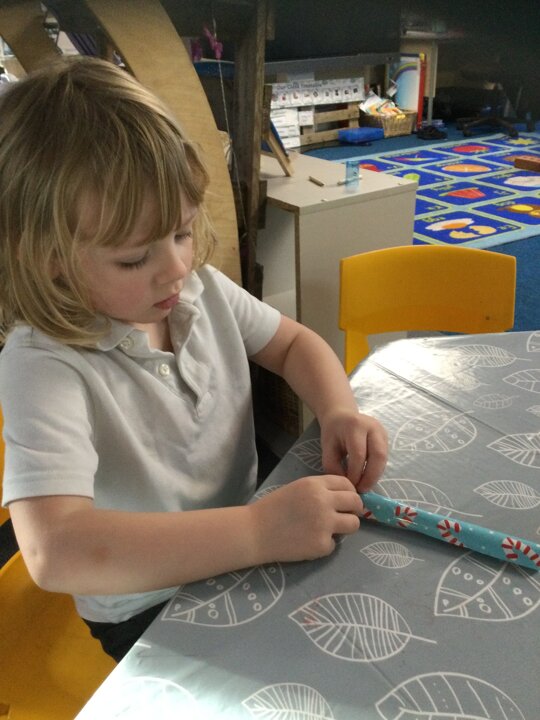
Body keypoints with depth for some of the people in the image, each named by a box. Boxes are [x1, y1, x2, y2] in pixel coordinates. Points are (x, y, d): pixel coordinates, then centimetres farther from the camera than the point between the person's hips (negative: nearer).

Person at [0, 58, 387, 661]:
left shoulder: (201, 289, -8)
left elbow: (294, 343, 7)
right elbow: (54, 553, -40)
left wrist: (340, 412, -15)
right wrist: (259, 530, -42)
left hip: (248, 551, 6)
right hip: (148, 611, -6)